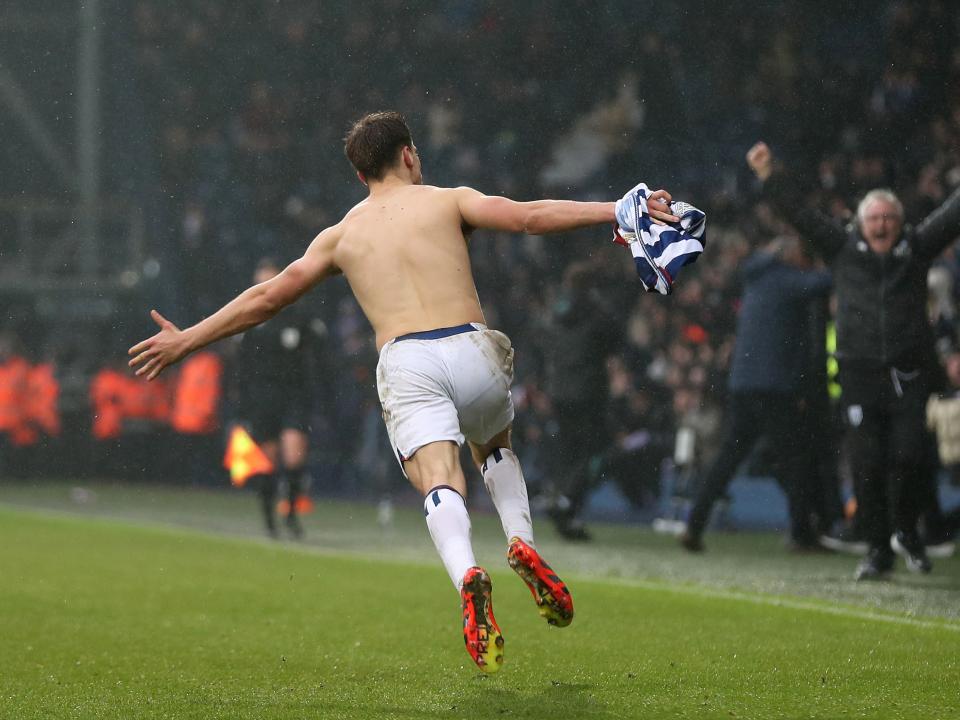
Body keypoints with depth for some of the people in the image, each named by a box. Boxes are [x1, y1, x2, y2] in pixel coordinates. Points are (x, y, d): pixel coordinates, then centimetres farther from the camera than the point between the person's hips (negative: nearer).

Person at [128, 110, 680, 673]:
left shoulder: (342, 235, 22)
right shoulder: (449, 201, 17)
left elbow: (267, 298, 24)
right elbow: (528, 216, 1)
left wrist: (186, 340, 34)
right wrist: (618, 211, -1)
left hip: (405, 362, 0)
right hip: (471, 348, 1)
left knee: (441, 485, -14)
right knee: (496, 448, 30)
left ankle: (467, 575, -45)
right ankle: (523, 542, 5)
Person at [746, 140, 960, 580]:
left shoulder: (916, 248, 9)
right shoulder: (843, 248, 9)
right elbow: (799, 214, 8)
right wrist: (768, 175, 3)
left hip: (909, 374, 0)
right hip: (860, 374, 0)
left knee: (908, 456, -10)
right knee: (867, 464, -2)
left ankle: (906, 531, 15)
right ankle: (878, 549, 9)